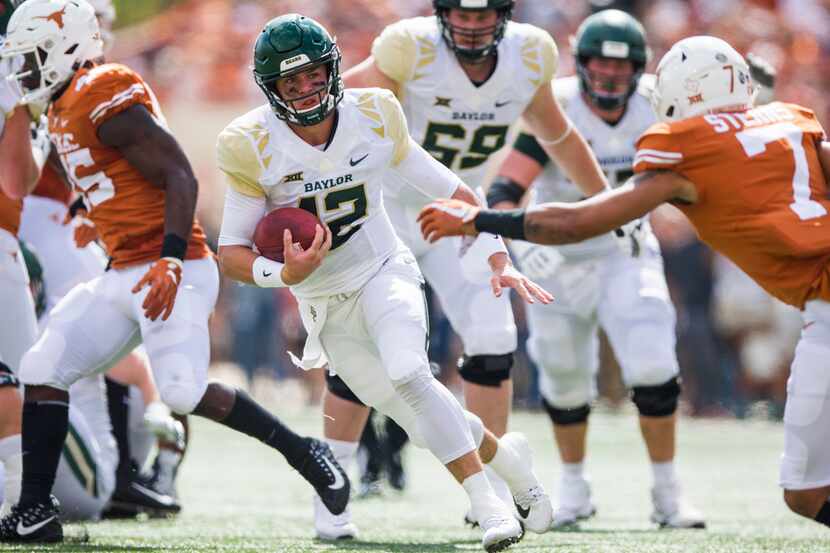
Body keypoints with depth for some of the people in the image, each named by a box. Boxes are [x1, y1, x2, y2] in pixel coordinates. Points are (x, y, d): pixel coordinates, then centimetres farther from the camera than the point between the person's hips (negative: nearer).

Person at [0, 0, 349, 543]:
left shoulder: (104, 98, -14)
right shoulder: (67, 110, 16)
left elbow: (181, 177, -19)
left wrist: (170, 260, -28)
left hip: (170, 271, -10)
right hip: (123, 274, 10)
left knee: (184, 392, -23)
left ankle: (305, 453, -4)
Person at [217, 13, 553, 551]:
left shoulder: (373, 117, -11)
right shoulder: (253, 147, -15)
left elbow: (452, 191, -1)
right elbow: (231, 252, -11)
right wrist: (284, 274, -31)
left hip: (385, 273, -1)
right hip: (325, 304, 1)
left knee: (406, 372, -30)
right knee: (424, 418, -1)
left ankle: (488, 501, -24)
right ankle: (505, 454, 29)